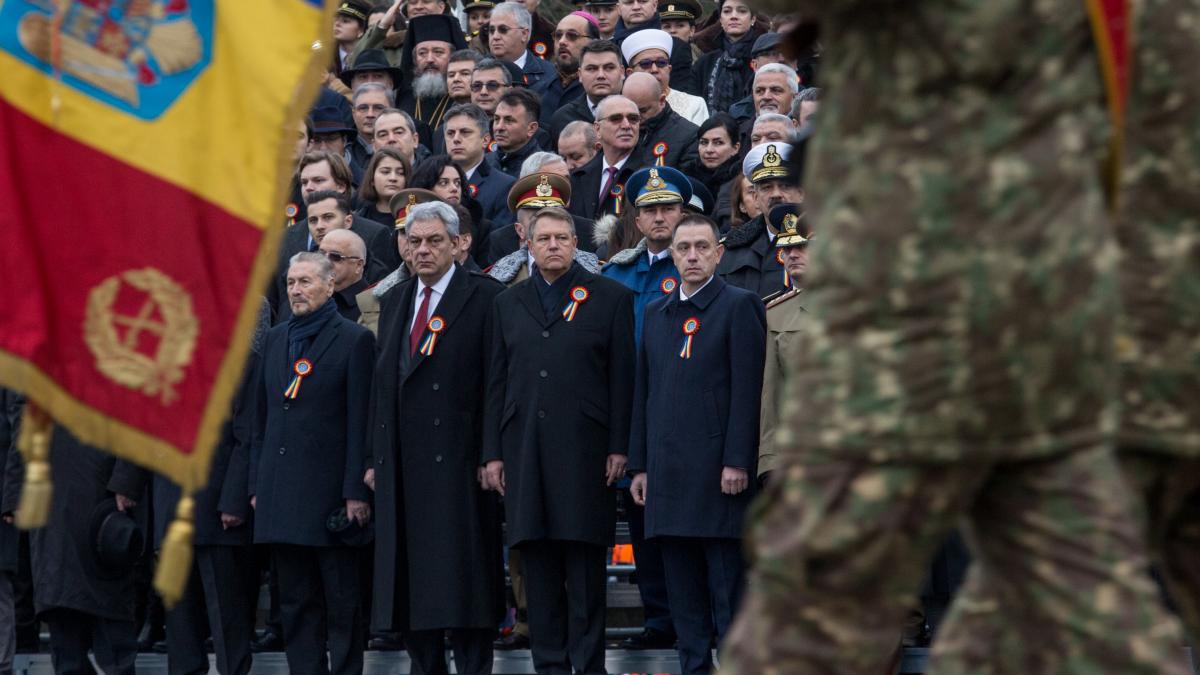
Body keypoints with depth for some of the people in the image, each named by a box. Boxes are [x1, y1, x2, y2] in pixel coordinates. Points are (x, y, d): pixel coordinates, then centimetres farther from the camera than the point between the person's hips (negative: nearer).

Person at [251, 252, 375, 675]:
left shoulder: (354, 340, -3)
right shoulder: (276, 340, 15)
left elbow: (360, 422, -7)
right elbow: (262, 417, 17)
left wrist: (356, 492, -12)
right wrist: (257, 484, 11)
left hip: (329, 492, -6)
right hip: (282, 493, 6)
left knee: (343, 603, -2)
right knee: (296, 600, 7)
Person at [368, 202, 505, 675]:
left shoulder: (484, 297, -2)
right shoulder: (395, 300, 18)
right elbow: (382, 382, 18)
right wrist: (375, 456, 13)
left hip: (457, 457, -6)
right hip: (403, 466, 6)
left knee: (463, 580, -6)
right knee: (408, 579, 6)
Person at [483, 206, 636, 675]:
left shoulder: (610, 298, 5)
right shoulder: (508, 304, 15)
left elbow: (622, 378, 1)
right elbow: (496, 383, 13)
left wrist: (619, 447, -5)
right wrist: (492, 453, 6)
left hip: (584, 450, -3)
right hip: (525, 454, 3)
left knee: (586, 566, -3)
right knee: (538, 565, 3)